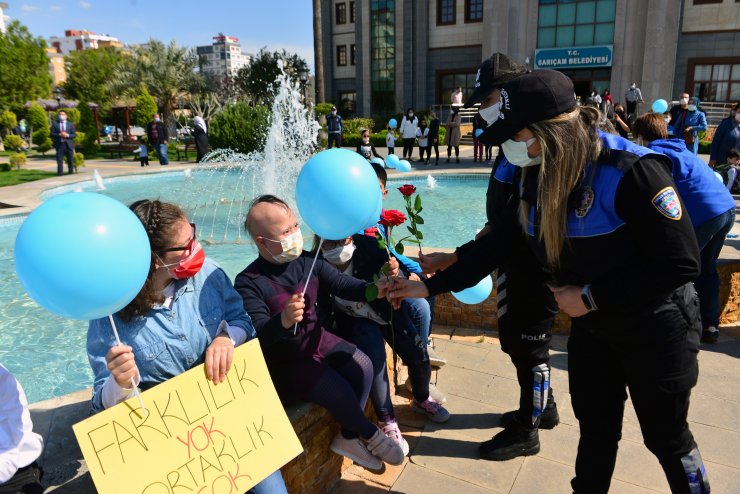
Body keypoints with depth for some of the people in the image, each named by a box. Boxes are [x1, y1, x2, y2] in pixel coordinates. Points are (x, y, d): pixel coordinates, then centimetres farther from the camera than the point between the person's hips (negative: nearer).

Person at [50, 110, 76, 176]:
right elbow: (52, 134, 2)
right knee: (59, 162, -2)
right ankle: (60, 174, 0)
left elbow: (74, 135, 4)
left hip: (69, 145, 1)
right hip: (59, 145, -1)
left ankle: (71, 174, 15)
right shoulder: (55, 124, 8)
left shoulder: (71, 124, 10)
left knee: (70, 161, 6)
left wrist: (67, 135, -13)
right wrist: (59, 134, -15)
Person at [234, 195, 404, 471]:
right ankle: (369, 434, 16)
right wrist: (283, 321, -51)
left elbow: (342, 285, -8)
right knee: (341, 392, -17)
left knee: (362, 366, -7)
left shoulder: (308, 261, -4)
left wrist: (372, 290, -28)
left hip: (317, 340, 7)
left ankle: (348, 437, 11)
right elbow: (258, 337, -29)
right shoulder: (248, 283, -22)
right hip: (284, 360, -6)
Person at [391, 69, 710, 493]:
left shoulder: (631, 171, -28)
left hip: (654, 329, -5)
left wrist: (590, 297, -23)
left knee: (667, 438, 14)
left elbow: (681, 263, -25)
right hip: (591, 326, 6)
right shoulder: (535, 177, -7)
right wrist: (430, 286, -4)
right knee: (595, 430, 19)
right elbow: (498, 243, -1)